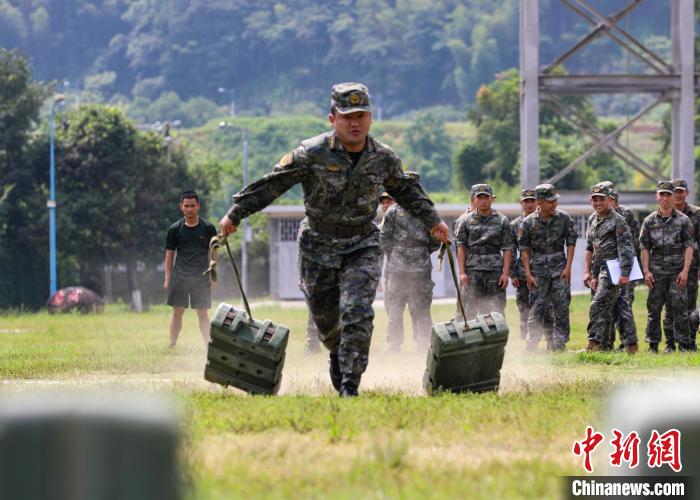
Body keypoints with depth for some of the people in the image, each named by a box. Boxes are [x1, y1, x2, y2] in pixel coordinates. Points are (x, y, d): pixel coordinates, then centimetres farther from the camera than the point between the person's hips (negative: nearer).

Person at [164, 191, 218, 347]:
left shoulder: (208, 228, 4)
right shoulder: (175, 229, 5)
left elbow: (214, 253, 9)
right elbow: (169, 254, 9)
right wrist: (167, 278, 4)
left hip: (201, 276, -1)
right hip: (180, 275, 1)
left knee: (202, 313, -1)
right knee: (177, 312, 1)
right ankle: (172, 345, 5)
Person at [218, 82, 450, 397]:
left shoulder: (384, 159, -4)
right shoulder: (312, 154, -14)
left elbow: (406, 191, 16)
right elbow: (271, 185, -9)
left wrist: (433, 220, 24)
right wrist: (235, 214, -8)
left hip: (362, 245, 1)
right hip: (318, 246, -1)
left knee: (357, 313, -17)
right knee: (325, 317, 11)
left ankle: (350, 384, -12)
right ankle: (337, 355, 45)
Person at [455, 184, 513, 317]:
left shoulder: (502, 221, 4)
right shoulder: (467, 221, 6)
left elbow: (507, 249, 3)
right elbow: (461, 247, 5)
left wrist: (506, 273, -5)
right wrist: (462, 272, -3)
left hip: (495, 271, 0)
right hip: (473, 270, 0)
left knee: (497, 310, -2)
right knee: (472, 309, -1)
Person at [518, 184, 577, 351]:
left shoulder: (564, 218, -1)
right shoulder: (528, 222, -4)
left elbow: (571, 242, 3)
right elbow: (524, 248, 0)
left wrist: (568, 267, -4)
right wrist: (528, 274, -4)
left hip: (559, 268, 1)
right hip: (538, 269, -1)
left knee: (562, 309, -1)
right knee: (536, 309, -1)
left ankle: (559, 346, 5)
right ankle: (532, 347, 4)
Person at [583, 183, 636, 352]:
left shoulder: (617, 221, -9)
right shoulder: (592, 220, 15)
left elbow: (625, 249, -14)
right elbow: (589, 248, 19)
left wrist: (624, 273, -21)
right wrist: (588, 272, 12)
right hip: (599, 269, 9)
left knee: (598, 305, -17)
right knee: (606, 309, 10)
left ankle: (593, 343, -19)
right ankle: (631, 344, 16)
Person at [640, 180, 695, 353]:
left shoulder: (683, 220, 2)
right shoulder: (649, 221, 7)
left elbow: (689, 246, 0)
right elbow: (644, 248, 8)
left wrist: (685, 271, -10)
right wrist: (646, 271, -2)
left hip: (677, 272, -2)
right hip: (657, 273, 2)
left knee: (680, 308, -5)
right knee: (654, 308, 3)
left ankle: (684, 344, 0)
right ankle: (653, 345, 10)